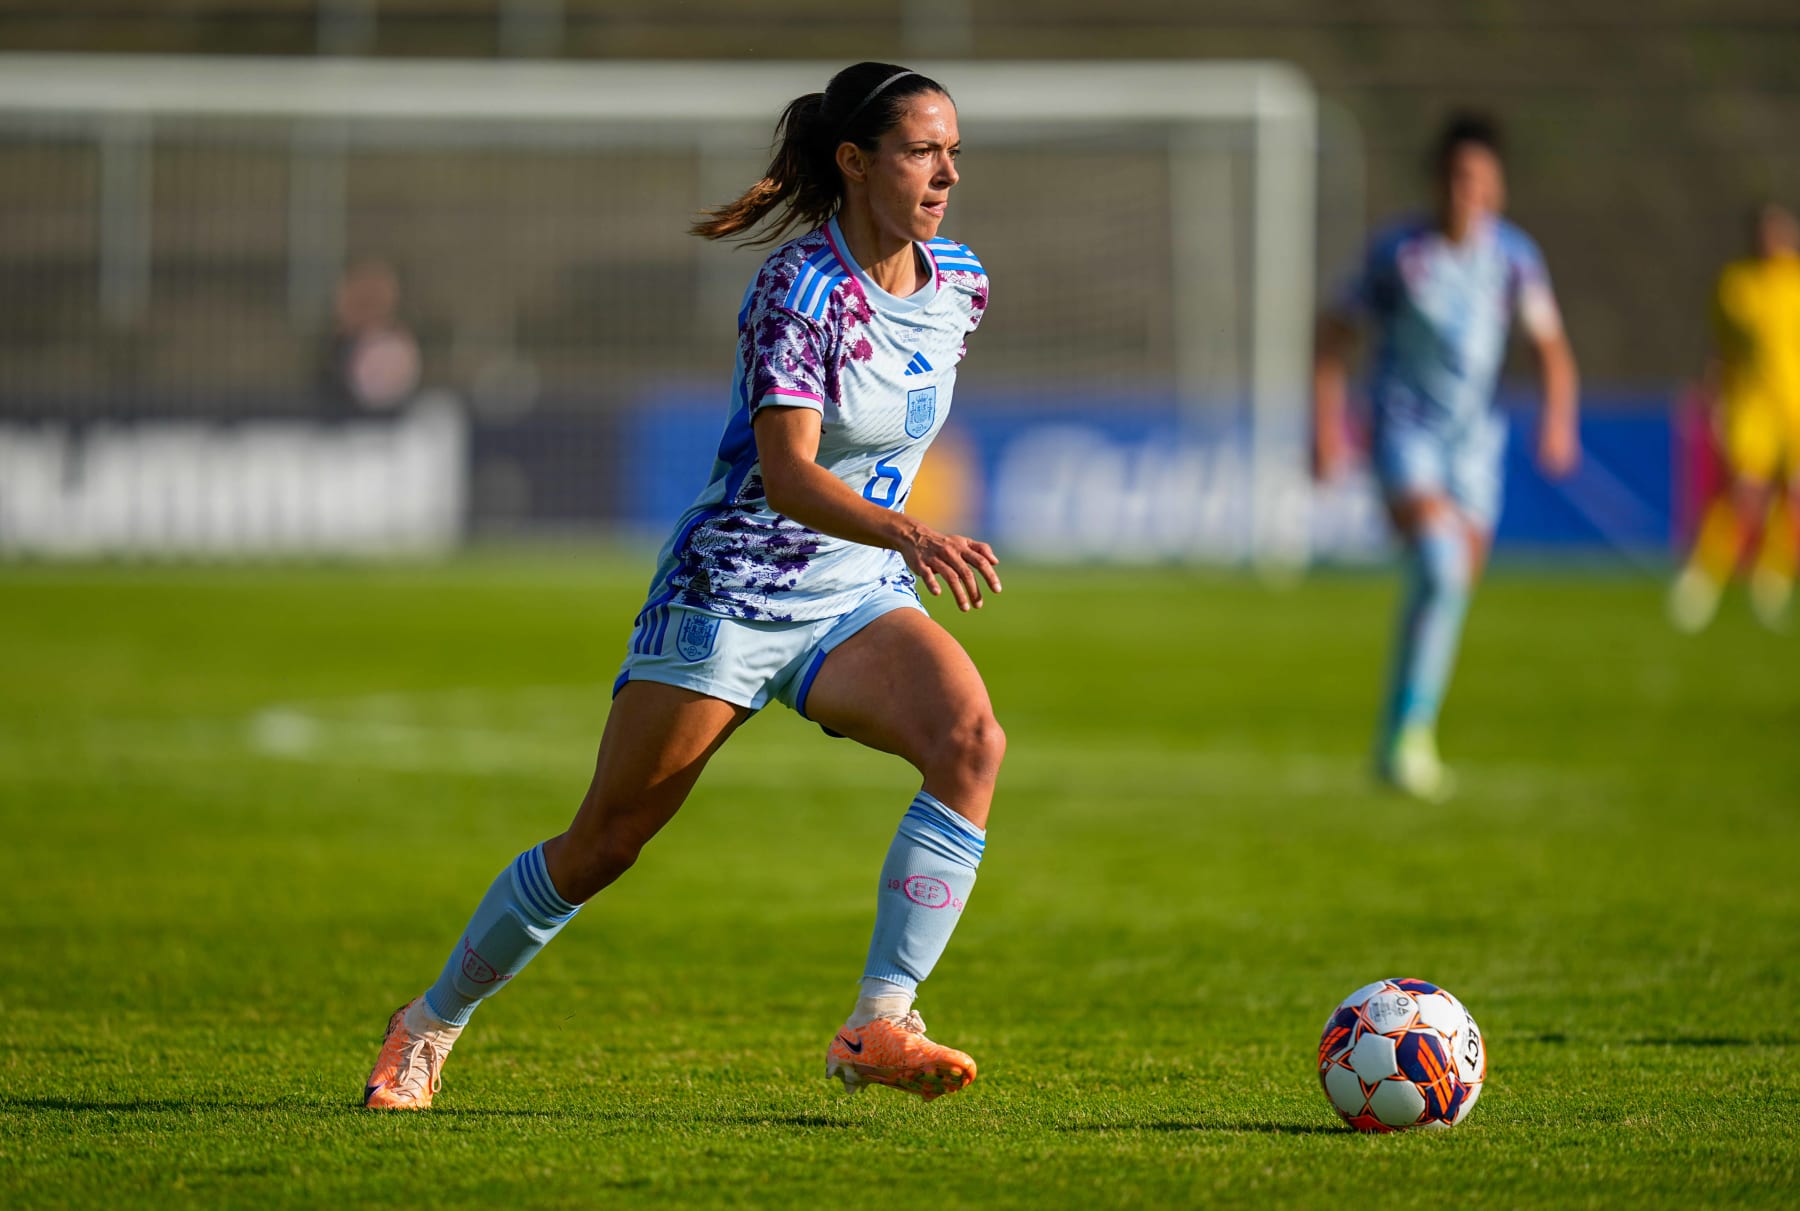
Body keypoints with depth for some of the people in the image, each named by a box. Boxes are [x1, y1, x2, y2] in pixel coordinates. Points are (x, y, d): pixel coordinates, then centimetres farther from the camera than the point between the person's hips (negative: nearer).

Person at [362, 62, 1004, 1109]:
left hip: (860, 594, 5)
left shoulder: (960, 283, 2)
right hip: (733, 584, -5)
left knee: (972, 738, -25)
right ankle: (431, 1025, 23)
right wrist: (908, 533, -47)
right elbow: (787, 476, -32)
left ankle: (879, 1028, -27)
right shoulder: (802, 288, -19)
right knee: (606, 842, 1)